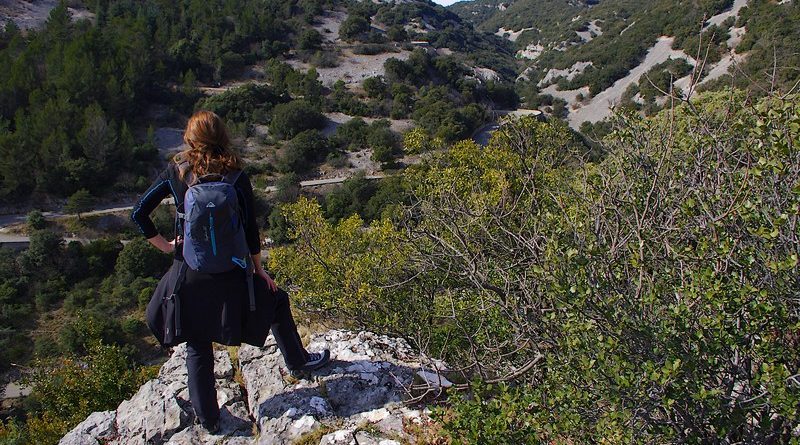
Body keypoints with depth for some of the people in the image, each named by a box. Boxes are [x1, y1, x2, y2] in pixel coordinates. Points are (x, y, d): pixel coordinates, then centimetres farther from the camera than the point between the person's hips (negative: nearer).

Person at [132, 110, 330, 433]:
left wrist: (164, 245, 7)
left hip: (189, 273, 2)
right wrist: (259, 269, 4)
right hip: (228, 274, -2)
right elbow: (250, 229, -7)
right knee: (277, 300, 25)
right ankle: (297, 361, 38)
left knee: (197, 346, 15)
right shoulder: (236, 177, -11)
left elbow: (139, 214, -3)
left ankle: (207, 417, 27)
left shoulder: (175, 173, -6)